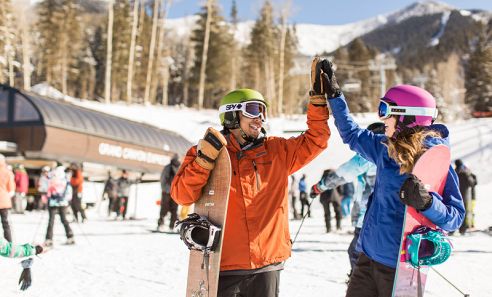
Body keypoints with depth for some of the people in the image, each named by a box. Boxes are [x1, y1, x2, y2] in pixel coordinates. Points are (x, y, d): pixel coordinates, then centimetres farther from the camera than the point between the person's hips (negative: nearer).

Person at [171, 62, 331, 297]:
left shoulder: (277, 151, 7)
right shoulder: (204, 152, -2)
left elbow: (315, 140, 10)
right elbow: (181, 194, -11)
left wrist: (319, 97, 2)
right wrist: (206, 157, -22)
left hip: (267, 266, 3)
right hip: (223, 268, -3)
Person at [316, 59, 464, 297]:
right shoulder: (387, 148, 4)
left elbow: (454, 218, -17)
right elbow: (351, 134, 21)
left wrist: (426, 202, -35)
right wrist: (333, 94, 19)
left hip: (400, 265, -7)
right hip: (369, 256, 7)